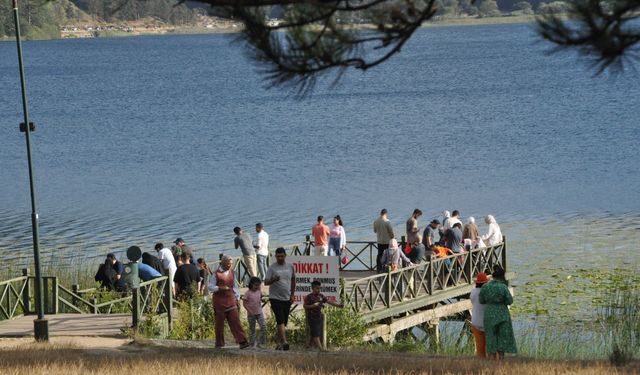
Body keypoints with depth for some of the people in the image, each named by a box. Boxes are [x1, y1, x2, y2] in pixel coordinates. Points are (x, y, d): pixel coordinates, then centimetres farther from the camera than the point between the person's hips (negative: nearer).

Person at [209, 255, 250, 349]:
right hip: (219, 300, -3)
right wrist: (220, 288, -19)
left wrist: (237, 298, 13)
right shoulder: (216, 274, -1)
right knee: (219, 323, 2)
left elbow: (235, 286, 21)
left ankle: (242, 341, -13)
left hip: (230, 300, 3)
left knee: (235, 320, -6)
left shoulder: (232, 273, 13)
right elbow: (210, 286, -4)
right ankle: (219, 343, 13)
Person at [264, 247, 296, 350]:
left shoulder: (290, 267, 8)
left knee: (284, 322, 7)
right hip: (275, 298, -5)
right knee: (280, 320, -17)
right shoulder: (272, 268, -4)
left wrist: (292, 295, 15)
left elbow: (293, 281, 20)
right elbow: (266, 282, -9)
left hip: (287, 299, 5)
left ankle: (278, 343, 15)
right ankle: (284, 342, -25)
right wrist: (273, 280, -30)